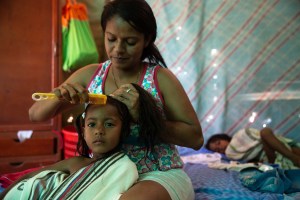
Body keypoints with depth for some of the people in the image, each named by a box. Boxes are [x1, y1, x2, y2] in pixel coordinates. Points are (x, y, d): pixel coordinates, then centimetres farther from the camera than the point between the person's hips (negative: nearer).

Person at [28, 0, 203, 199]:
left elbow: (196, 138, -11)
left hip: (159, 175, -4)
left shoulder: (161, 78, -10)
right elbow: (36, 115, 4)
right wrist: (58, 97, -19)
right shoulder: (89, 75, 0)